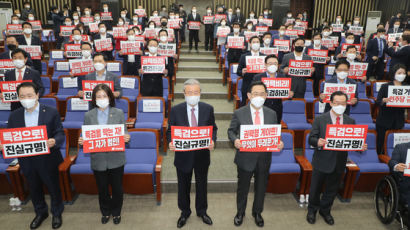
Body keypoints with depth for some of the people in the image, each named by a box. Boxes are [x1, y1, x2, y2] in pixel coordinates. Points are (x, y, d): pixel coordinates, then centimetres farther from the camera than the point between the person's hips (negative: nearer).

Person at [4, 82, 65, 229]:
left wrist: (54, 141, -32)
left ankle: (57, 213, 39)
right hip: (27, 161, 3)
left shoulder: (51, 112, -10)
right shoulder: (14, 115, 1)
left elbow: (60, 134, -10)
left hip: (47, 160, -3)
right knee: (34, 189, 21)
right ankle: (40, 213, 46)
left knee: (53, 188, 14)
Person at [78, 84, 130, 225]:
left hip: (116, 159, -1)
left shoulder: (118, 113, -2)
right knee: (102, 189, 17)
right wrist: (81, 141, -17)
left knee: (117, 188, 12)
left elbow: (124, 133, -1)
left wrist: (126, 138, -23)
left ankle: (116, 212, 38)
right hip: (98, 160, 1)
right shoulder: (88, 115, 0)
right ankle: (105, 212, 42)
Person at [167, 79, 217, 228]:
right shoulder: (175, 110, -9)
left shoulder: (208, 109, -5)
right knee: (183, 186, 17)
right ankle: (184, 212, 41)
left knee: (202, 185, 19)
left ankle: (202, 211, 43)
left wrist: (212, 141, -17)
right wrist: (170, 143, -23)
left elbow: (213, 128, 3)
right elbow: (170, 131, -3)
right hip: (183, 155, -1)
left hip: (202, 155, 1)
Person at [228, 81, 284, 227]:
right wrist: (235, 140, -22)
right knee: (243, 187, 16)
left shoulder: (272, 114, 1)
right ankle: (240, 212, 41)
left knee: (261, 188, 18)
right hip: (245, 158, -2)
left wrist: (279, 143, -14)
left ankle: (257, 213, 43)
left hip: (264, 158, 2)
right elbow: (231, 131, -1)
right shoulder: (239, 113, -8)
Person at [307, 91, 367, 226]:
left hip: (339, 163, 3)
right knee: (315, 188, 12)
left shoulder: (351, 121, 3)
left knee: (332, 190, 18)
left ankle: (325, 211, 40)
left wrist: (361, 147, -16)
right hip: (322, 161, -3)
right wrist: (317, 142, -31)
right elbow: (311, 139, -9)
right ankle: (312, 210, 35)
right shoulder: (320, 119, -7)